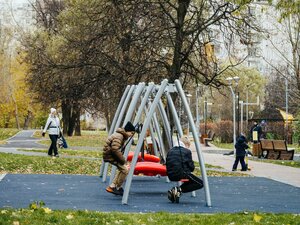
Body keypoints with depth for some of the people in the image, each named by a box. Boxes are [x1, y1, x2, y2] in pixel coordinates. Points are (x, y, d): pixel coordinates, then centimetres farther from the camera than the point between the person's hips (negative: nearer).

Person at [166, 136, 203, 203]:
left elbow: (167, 164, 18)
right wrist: (188, 169, 21)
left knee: (191, 180, 31)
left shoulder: (170, 151, 16)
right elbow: (191, 167, 0)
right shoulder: (187, 151, 0)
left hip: (171, 176, 7)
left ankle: (173, 191, 9)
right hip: (182, 174, -7)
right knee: (200, 183, 5)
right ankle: (179, 190, -11)